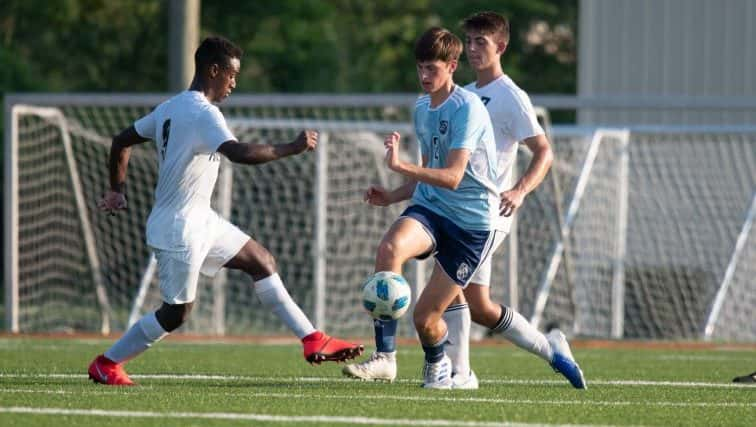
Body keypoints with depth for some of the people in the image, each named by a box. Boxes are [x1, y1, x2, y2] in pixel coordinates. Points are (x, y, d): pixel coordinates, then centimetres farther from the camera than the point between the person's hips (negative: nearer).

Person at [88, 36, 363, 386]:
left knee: (261, 261, 10)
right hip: (179, 230, -10)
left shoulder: (171, 108, 9)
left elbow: (121, 142, 16)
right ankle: (106, 365, 11)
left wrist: (117, 190, 24)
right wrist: (292, 148, -27)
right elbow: (239, 153, -36)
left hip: (200, 221, 10)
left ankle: (313, 342, 11)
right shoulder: (202, 114, -21)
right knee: (176, 312, -2)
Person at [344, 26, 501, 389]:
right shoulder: (421, 108, 12)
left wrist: (400, 166, -37)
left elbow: (452, 177, -25)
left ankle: (437, 364, 33)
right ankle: (384, 356, -30)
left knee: (425, 317, -4)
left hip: (472, 221, -6)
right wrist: (392, 196, 6)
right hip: (430, 208, 6)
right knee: (390, 248, -31)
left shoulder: (467, 108, -14)